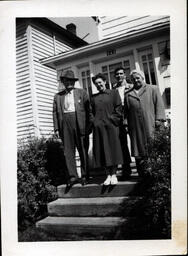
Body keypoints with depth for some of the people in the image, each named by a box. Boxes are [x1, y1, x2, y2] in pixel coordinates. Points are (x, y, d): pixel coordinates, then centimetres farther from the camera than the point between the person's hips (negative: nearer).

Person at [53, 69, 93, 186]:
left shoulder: (82, 92, 11)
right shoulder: (58, 96, 16)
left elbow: (89, 109, 5)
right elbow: (55, 113, 12)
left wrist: (89, 125, -3)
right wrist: (56, 128, 3)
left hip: (80, 124, -2)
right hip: (65, 124, 2)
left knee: (83, 150, 2)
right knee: (68, 150, -2)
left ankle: (85, 176, 12)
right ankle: (73, 176, 2)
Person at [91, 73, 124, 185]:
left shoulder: (113, 93, 7)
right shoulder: (94, 97, 16)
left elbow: (118, 108, 1)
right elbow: (93, 112, 15)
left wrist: (113, 119, -8)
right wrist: (95, 122, 1)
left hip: (111, 126, -3)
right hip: (98, 127, 3)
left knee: (113, 149, -2)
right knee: (102, 150, 1)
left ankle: (114, 175, 5)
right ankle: (108, 175, 8)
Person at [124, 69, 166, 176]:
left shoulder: (153, 89, 12)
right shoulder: (128, 94, 17)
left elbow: (159, 105, 3)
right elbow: (126, 111, 17)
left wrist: (158, 120, -7)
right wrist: (126, 123, 5)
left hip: (150, 125, -2)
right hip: (135, 128, 2)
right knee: (139, 153, 1)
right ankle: (142, 174, 9)